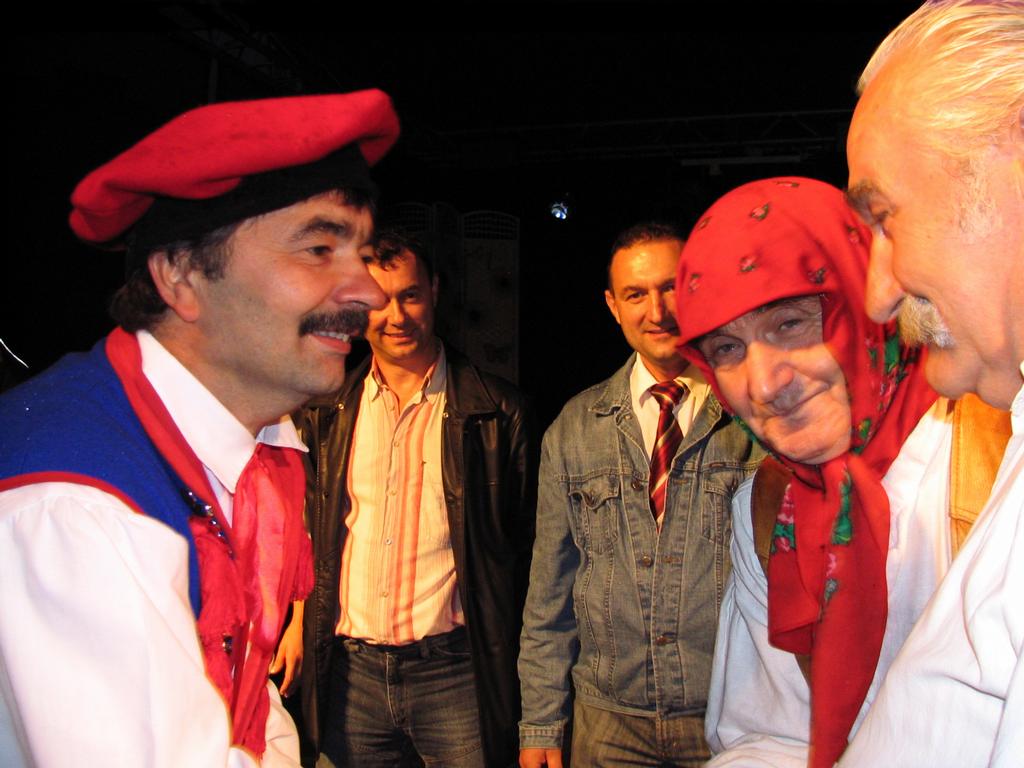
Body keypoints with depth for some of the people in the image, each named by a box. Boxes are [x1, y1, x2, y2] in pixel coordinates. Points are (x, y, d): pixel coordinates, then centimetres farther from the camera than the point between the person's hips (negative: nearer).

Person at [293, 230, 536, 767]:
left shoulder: (495, 411, -4)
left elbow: (524, 540, 2)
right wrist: (301, 622, 9)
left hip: (454, 668, -3)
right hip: (350, 669, 3)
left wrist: (508, 658, 0)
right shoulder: (326, 412, 6)